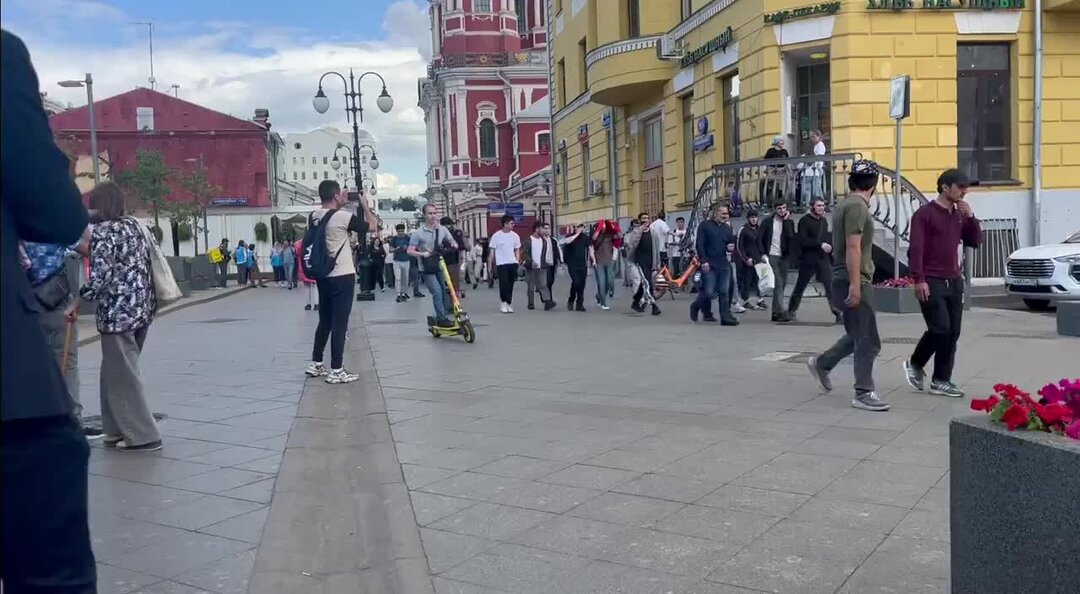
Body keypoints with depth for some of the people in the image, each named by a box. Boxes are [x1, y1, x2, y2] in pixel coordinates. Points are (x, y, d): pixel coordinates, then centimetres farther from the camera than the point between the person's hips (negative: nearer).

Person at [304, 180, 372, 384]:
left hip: (323, 276, 7)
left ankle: (316, 364, 23)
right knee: (339, 323, -3)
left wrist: (341, 205, 21)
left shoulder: (314, 217, 5)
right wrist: (365, 205, 9)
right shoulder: (343, 216, -16)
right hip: (342, 277, -7)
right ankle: (336, 371, 0)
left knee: (325, 321, 17)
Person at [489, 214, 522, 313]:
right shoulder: (496, 236, -3)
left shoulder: (515, 236, 7)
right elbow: (492, 251, 1)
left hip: (513, 263, 4)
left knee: (510, 285, 6)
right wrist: (489, 265, -2)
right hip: (501, 264, -4)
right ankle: (503, 302, 6)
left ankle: (509, 304, 14)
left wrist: (517, 261, 3)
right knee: (503, 284, -10)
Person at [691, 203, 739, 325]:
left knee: (724, 292, 3)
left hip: (724, 265, 5)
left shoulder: (727, 228, 13)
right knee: (708, 292, -5)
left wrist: (731, 248, -3)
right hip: (709, 265, -5)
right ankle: (695, 306, 21)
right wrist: (704, 261, -16)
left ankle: (726, 317, 4)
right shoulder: (705, 226, -3)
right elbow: (700, 245, -8)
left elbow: (732, 243, 21)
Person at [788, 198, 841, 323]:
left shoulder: (824, 221, 14)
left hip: (823, 258, 5)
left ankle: (838, 313, -4)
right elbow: (802, 241, -17)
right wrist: (820, 244, -20)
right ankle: (792, 310, 20)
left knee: (830, 286, -5)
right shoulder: (805, 221, -7)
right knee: (800, 286, 6)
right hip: (808, 259, -5)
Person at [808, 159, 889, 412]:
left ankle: (822, 363, 29)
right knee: (868, 340, -4)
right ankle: (863, 393, 2)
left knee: (858, 335, 19)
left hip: (849, 280, 10)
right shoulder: (857, 206, -16)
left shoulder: (845, 203, 14)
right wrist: (855, 284, -24)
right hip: (854, 281, -10)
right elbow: (853, 247, -23)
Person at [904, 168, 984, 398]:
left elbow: (975, 242, 13)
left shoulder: (960, 215, 14)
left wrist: (971, 217, -1)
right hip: (931, 282, -7)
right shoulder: (925, 213, -7)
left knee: (952, 332, 3)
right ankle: (915, 364, 11)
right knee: (940, 329, -12)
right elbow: (915, 249, -13)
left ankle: (941, 381, 10)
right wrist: (919, 280, -20)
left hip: (954, 282, 7)